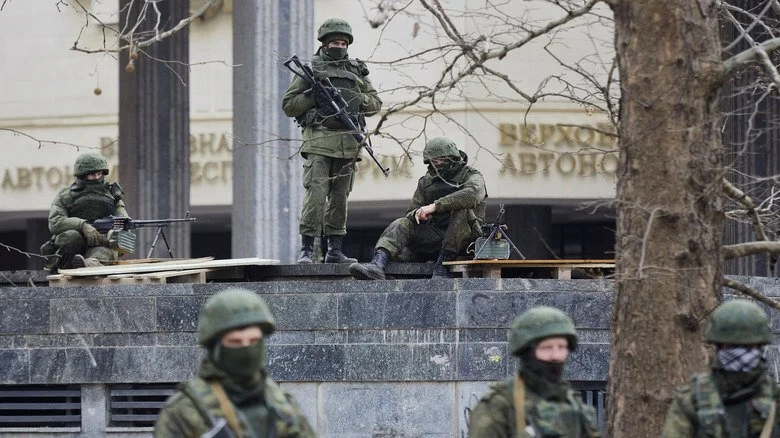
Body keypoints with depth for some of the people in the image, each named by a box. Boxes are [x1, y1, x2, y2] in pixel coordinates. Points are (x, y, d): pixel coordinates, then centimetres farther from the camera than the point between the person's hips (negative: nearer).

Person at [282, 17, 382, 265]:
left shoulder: (357, 71, 17)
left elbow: (375, 103, 19)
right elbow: (288, 105, 5)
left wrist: (356, 99, -1)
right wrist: (314, 95, -10)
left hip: (348, 143, 4)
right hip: (319, 141, -4)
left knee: (339, 196, 7)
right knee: (316, 194, -13)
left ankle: (334, 250, 11)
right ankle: (307, 249, -13)